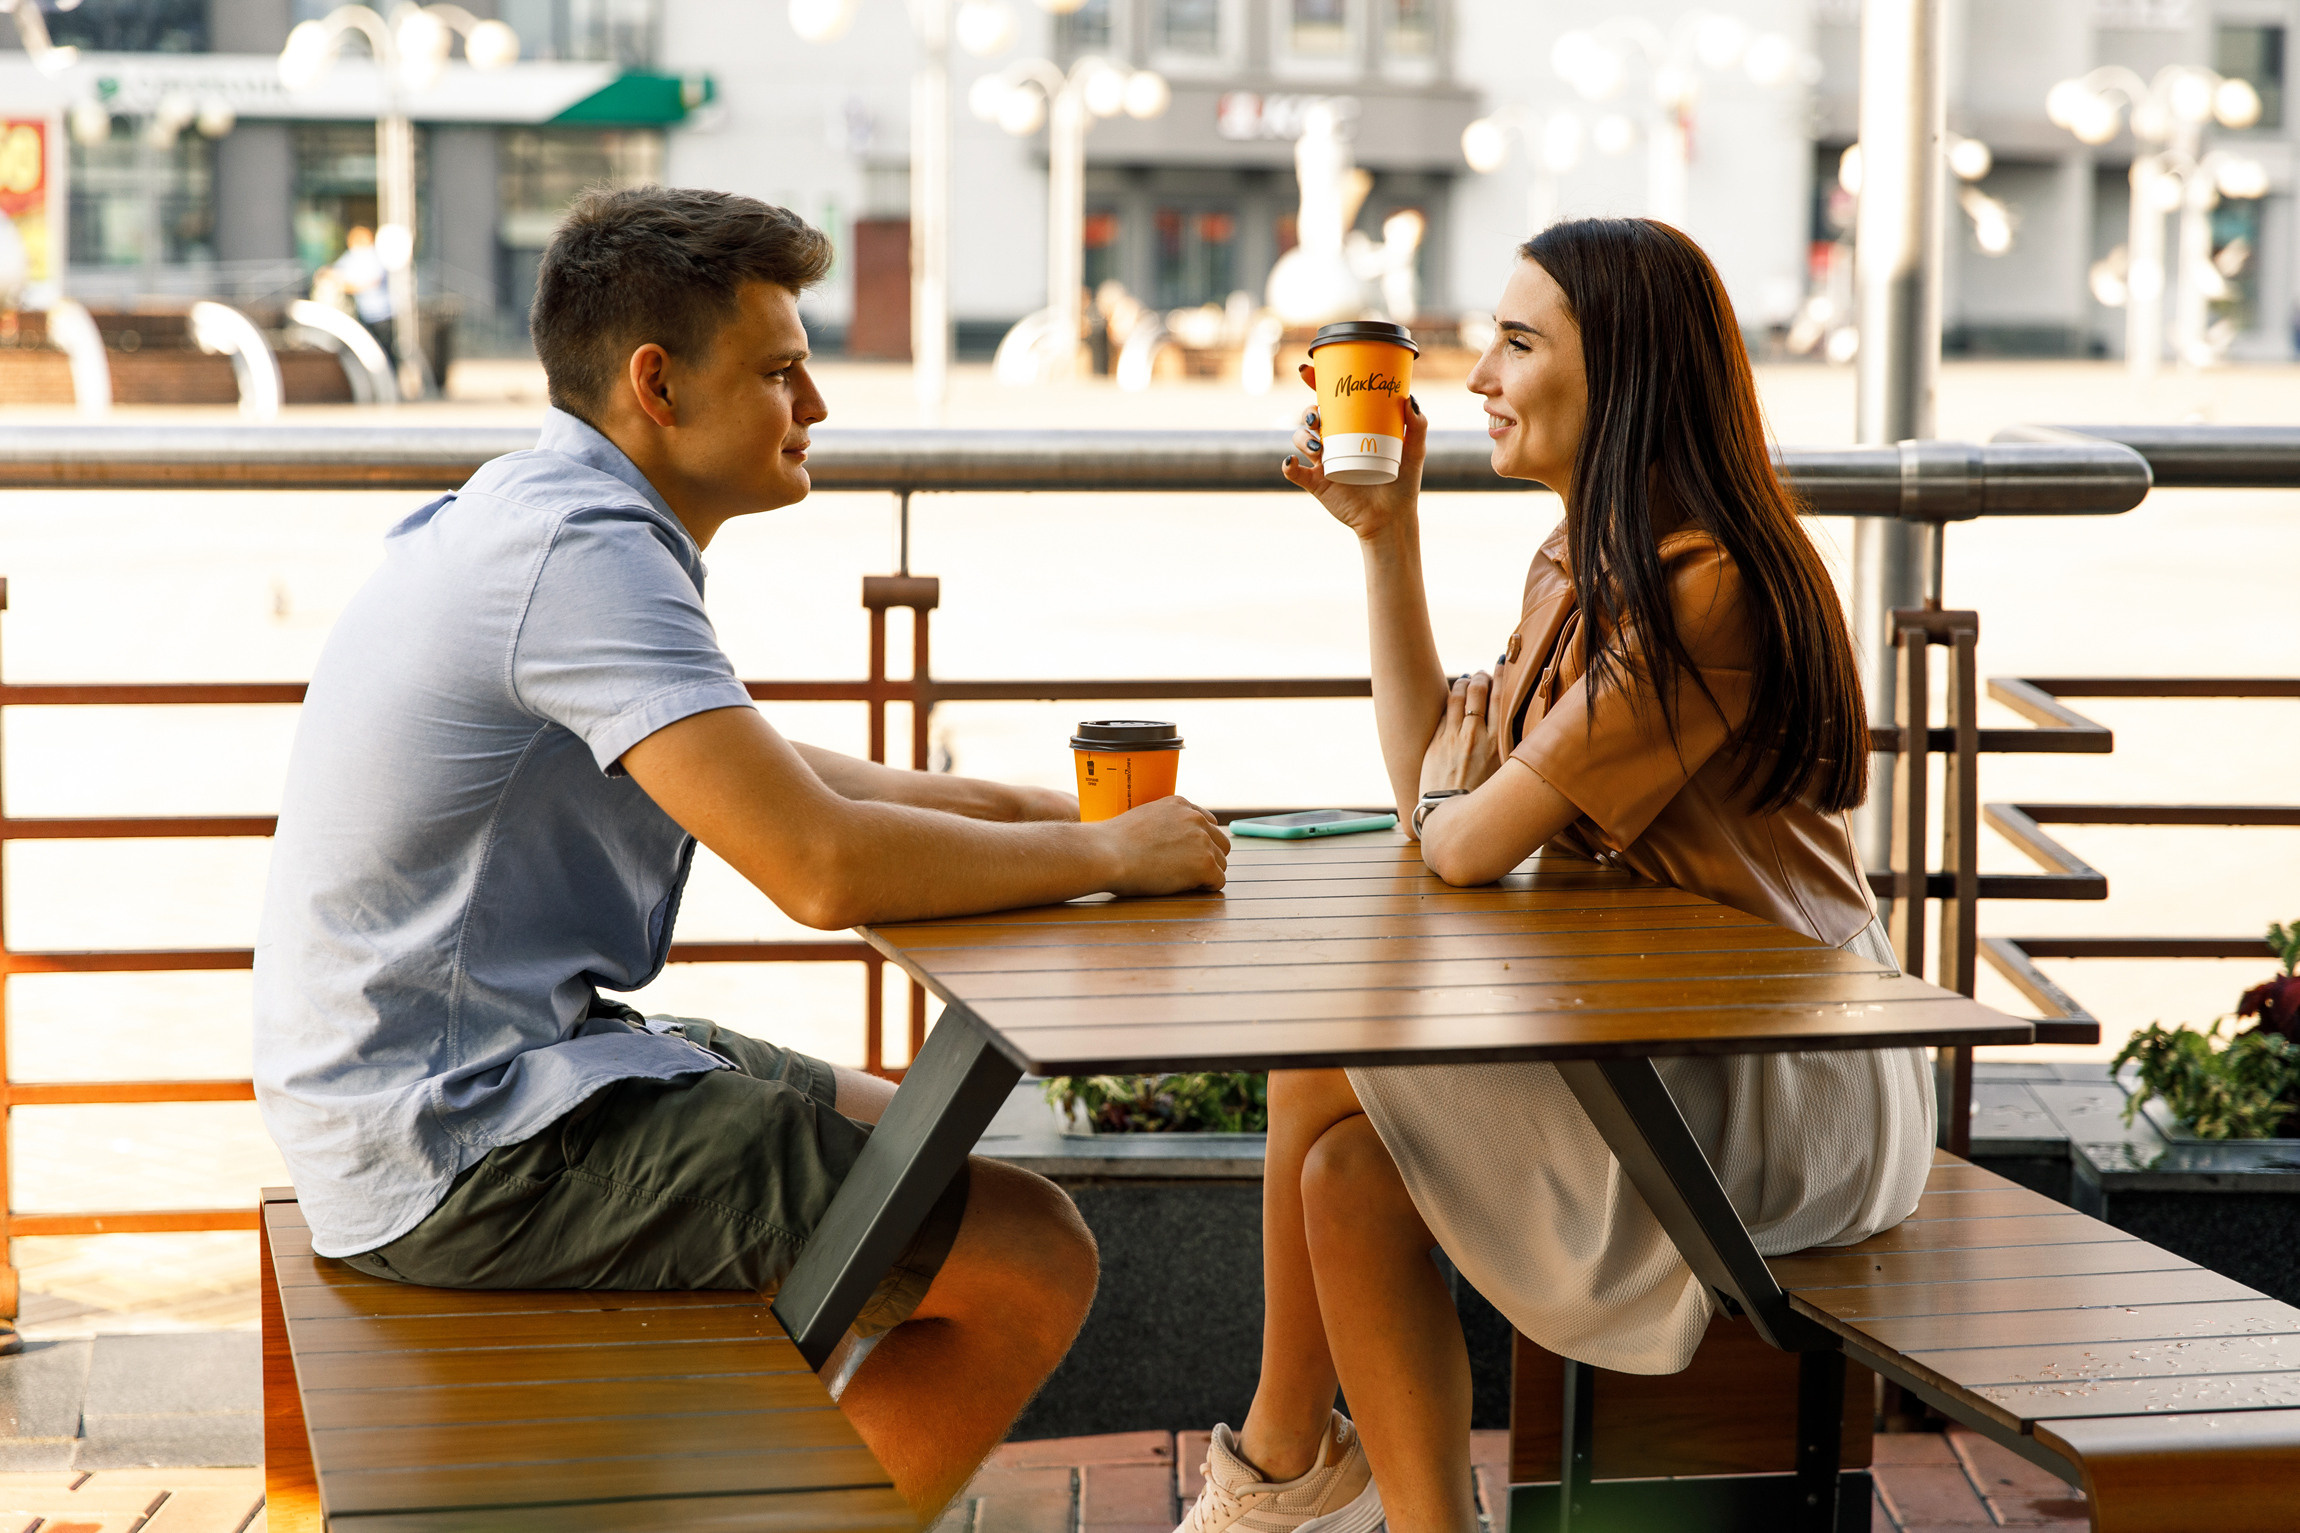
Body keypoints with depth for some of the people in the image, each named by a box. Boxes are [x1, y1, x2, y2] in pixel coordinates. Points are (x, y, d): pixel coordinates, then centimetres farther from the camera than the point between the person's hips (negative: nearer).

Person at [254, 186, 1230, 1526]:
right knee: (1032, 1262, -11)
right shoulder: (587, 551, -21)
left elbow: (761, 776, 24)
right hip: (468, 1149, -11)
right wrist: (1107, 856, -14)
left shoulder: (547, 516, 12)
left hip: (450, 1080, 11)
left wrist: (1022, 806, 12)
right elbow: (822, 868, -29)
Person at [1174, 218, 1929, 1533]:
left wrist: (1454, 787, 3)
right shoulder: (1579, 569, 10)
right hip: (1652, 1038, 9)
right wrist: (1388, 531, 11)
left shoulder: (1706, 589, -21)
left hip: (1779, 1078, -9)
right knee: (1352, 1164, -8)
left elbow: (1469, 841, -22)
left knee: (1322, 1081, -14)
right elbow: (1432, 796, 11)